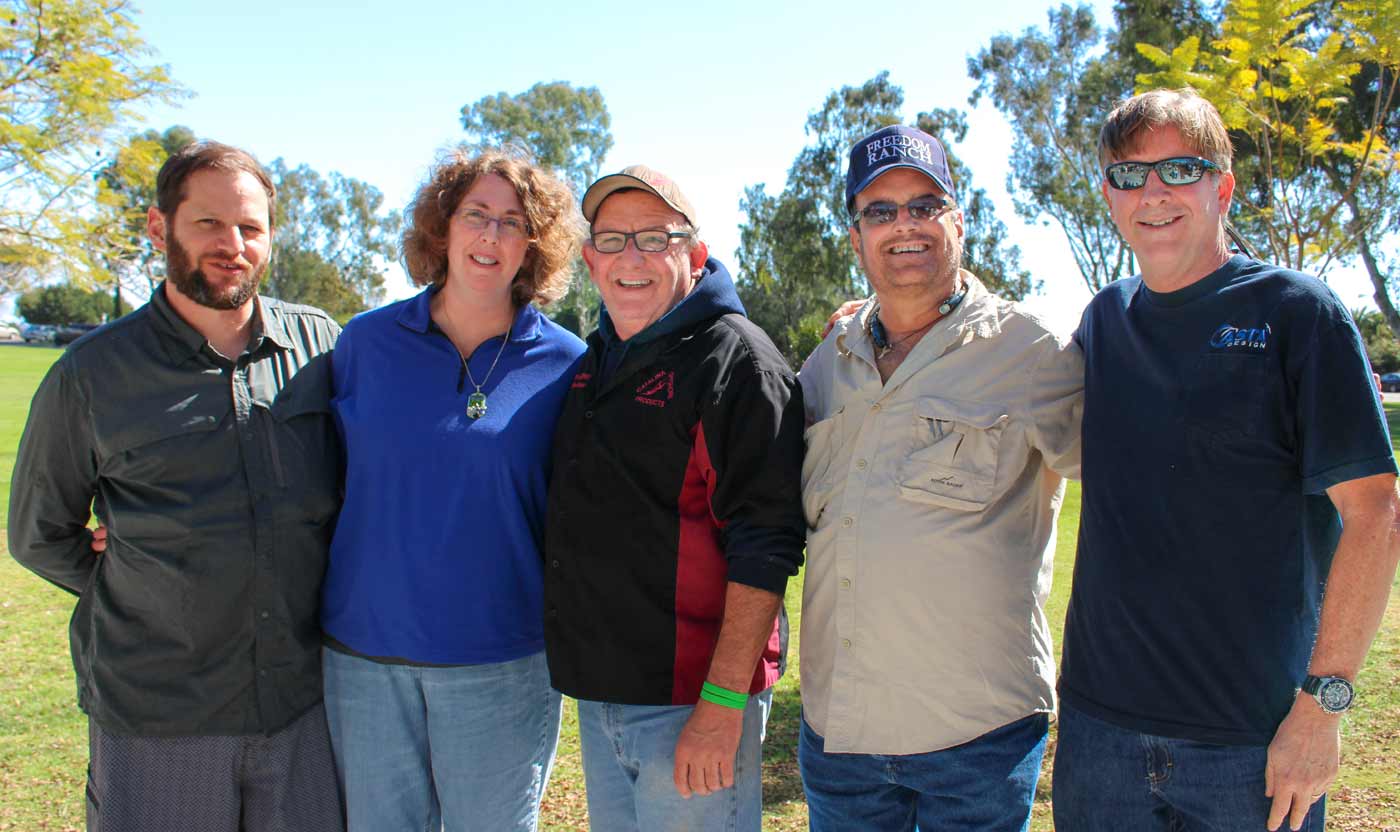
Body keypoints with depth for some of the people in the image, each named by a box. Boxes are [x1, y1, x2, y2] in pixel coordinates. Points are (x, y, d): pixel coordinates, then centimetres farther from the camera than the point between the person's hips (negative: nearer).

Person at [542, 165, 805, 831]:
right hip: (596, 692, 7)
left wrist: (723, 702, -21)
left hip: (691, 700, -7)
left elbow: (763, 545, -18)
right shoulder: (595, 361, 12)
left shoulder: (736, 358, -11)